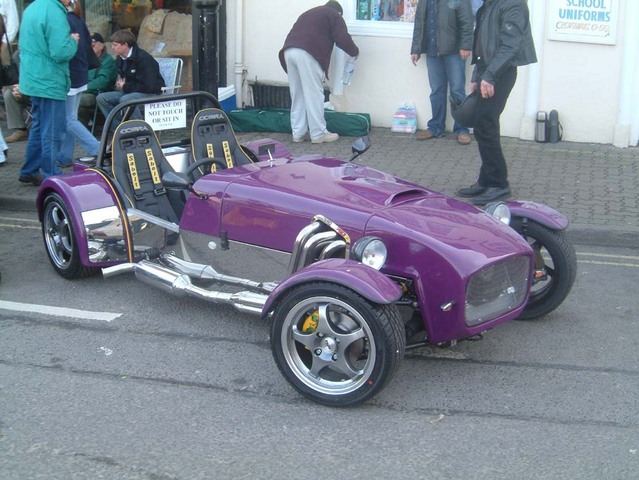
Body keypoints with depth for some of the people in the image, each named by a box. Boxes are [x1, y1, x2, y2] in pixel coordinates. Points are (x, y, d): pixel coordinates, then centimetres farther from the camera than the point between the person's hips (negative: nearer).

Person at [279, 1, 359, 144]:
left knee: (297, 95, 12)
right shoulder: (334, 15, 14)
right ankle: (318, 134, 3)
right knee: (314, 95, -1)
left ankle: (298, 133, 13)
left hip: (289, 51, 7)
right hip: (307, 53, -7)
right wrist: (355, 52, 23)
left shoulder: (310, 13, 36)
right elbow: (343, 39, 5)